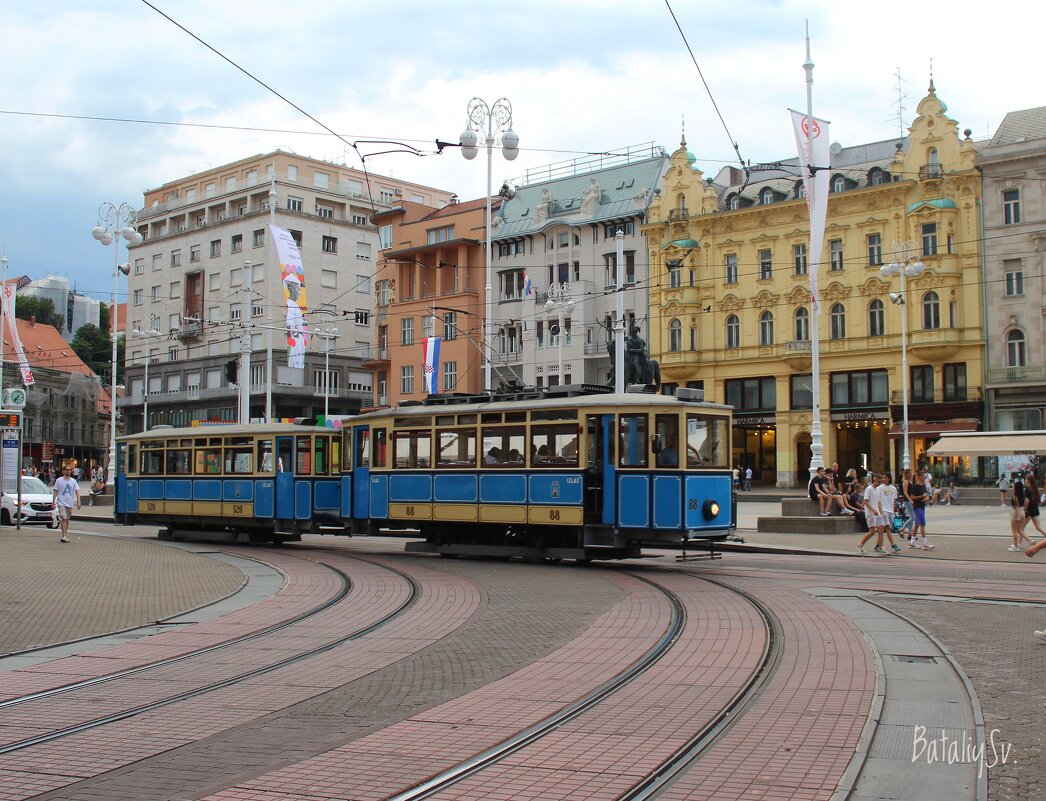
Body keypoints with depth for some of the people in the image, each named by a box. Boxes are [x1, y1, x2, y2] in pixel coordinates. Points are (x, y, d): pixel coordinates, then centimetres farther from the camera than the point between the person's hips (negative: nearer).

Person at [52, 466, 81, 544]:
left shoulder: (73, 481, 6)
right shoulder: (59, 481, -1)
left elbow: (77, 491, 2)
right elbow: (55, 492, 2)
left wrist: (78, 501, -9)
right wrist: (53, 502, -3)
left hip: (70, 503, 4)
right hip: (61, 503, -4)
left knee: (67, 519, 12)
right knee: (63, 518, -16)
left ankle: (65, 536, 21)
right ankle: (64, 536, -18)